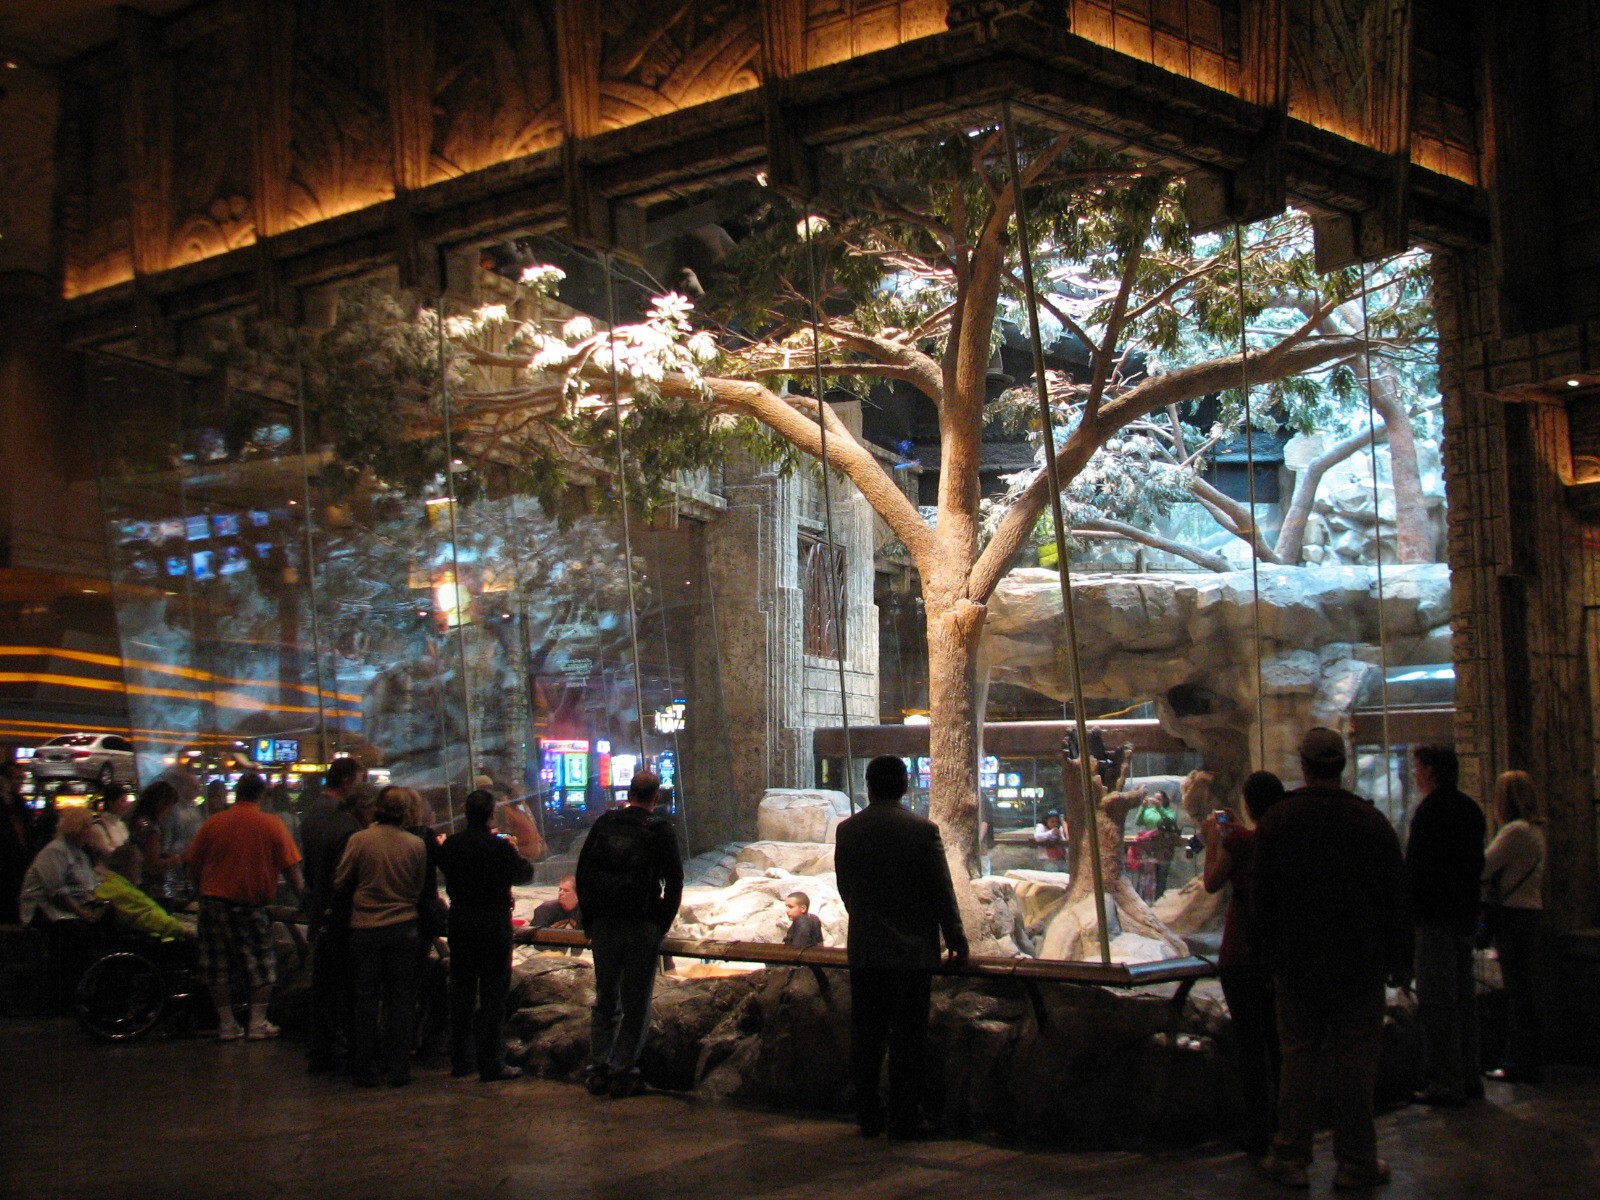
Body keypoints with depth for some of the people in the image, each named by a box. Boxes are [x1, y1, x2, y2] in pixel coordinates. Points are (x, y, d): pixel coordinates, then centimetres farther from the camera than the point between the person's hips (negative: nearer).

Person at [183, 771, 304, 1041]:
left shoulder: (213, 823, 0)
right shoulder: (272, 825, -5)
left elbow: (193, 864, 8)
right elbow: (291, 868, -5)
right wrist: (302, 895, 8)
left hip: (215, 900, 2)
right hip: (253, 906, -2)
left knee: (219, 967, 11)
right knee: (261, 967, 10)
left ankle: (226, 1024, 14)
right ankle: (258, 1023, 9)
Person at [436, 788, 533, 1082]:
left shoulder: (451, 845, -3)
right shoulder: (500, 848, -16)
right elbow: (525, 873, -3)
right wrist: (513, 851, 16)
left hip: (459, 922, 5)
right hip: (494, 923, -5)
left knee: (461, 992, 14)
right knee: (493, 994, 1)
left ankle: (460, 1060, 20)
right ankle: (491, 1063, 1)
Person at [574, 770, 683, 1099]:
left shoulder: (603, 824, 5)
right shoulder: (660, 830, -4)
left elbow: (582, 874, 8)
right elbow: (674, 882, -5)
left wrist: (589, 921, 13)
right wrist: (662, 926, 1)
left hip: (603, 924, 3)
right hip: (642, 926, -3)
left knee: (604, 999, 12)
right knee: (635, 1003, 4)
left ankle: (597, 1071, 9)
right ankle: (622, 1072, 2)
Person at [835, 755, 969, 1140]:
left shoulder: (847, 830, 1)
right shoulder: (922, 830, -10)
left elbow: (844, 889, 10)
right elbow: (942, 891, -5)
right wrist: (955, 939, 7)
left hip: (863, 950, 3)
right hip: (912, 950, -3)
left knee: (866, 1035, 10)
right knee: (907, 1036, 3)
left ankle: (868, 1116, 15)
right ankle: (904, 1119, 5)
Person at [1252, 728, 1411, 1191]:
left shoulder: (1276, 820, -1)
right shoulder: (1371, 821, -4)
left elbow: (1260, 896, 3)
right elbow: (1396, 896, 1)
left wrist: (1268, 952, 12)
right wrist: (1400, 959, 8)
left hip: (1297, 965, 1)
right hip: (1360, 966, -1)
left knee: (1299, 1057, 7)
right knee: (1356, 1061, 3)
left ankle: (1290, 1158, 9)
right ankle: (1356, 1162, 8)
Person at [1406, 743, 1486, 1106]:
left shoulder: (1431, 810, -14)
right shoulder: (1470, 808, 14)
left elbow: (1415, 868, -18)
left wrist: (1407, 908, -9)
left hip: (1436, 915, -9)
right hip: (1466, 913, 9)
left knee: (1437, 1001, -6)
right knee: (1464, 997, 14)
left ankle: (1445, 1082, -6)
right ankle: (1469, 1077, 19)